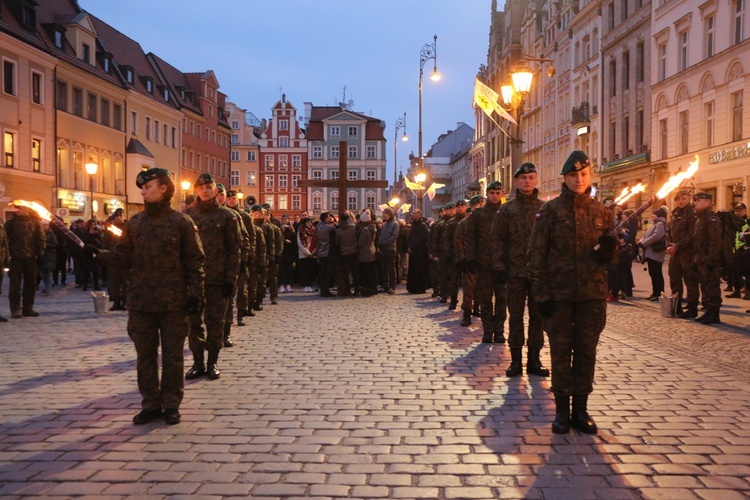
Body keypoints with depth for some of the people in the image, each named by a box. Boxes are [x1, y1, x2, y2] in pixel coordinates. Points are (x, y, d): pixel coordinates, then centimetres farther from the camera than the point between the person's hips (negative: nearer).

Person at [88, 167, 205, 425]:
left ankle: (171, 405, 17)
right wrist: (98, 254, -10)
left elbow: (194, 261, -4)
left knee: (172, 355, 6)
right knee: (145, 354, 10)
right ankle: (150, 404, 21)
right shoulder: (134, 222, 7)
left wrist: (195, 292, -9)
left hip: (173, 301, -3)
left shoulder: (181, 222, -4)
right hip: (140, 300, 4)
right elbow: (123, 256, 7)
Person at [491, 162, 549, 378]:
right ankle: (516, 360, 13)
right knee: (515, 316, 5)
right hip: (515, 271, -1)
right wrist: (499, 267, -6)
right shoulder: (507, 210, 3)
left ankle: (534, 359, 16)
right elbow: (496, 239, 2)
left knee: (537, 316, 6)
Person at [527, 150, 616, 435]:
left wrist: (609, 249, -10)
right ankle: (562, 409, 15)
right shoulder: (550, 210, 0)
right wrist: (541, 293, -9)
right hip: (558, 293, -2)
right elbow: (537, 254, -3)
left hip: (592, 293, 3)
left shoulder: (601, 212, 8)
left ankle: (581, 408, 20)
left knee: (586, 352, 8)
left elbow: (609, 257, 15)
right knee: (560, 352, 5)